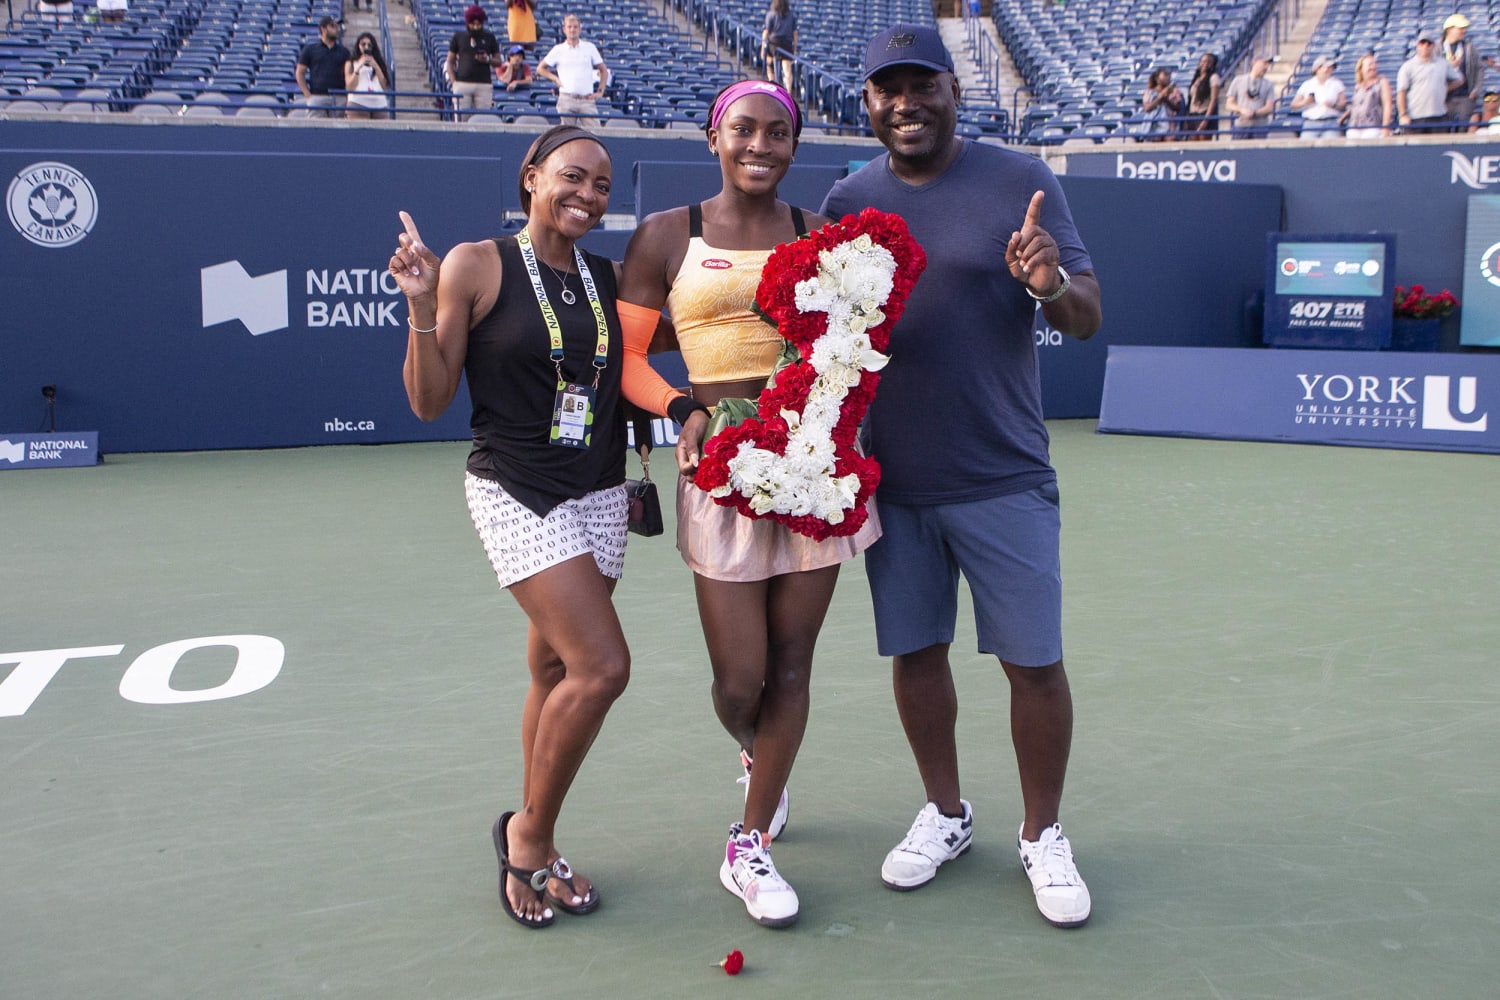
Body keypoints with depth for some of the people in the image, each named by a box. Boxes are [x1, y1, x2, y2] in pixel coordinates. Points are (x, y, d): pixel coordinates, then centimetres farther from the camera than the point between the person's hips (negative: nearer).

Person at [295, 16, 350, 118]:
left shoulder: (343, 51, 14)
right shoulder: (310, 49, 8)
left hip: (338, 99, 2)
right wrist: (308, 95, -2)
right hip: (317, 97, -2)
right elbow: (300, 73, 7)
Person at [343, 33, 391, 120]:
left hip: (379, 104, 2)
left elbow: (385, 86, 9)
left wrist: (376, 67, 2)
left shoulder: (379, 63, 21)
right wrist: (358, 67, -3)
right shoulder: (351, 64, 14)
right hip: (358, 104, -2)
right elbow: (349, 87, 1)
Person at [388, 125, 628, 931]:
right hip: (516, 494, -5)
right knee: (602, 666, -15)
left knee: (556, 673, 10)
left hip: (599, 494, 5)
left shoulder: (609, 279, 8)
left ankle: (531, 850, 26)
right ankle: (528, 832, 7)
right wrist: (421, 305, -18)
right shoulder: (475, 267, -6)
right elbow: (429, 403, -6)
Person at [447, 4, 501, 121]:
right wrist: (454, 81, 0)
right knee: (461, 118, -4)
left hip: (484, 84, 0)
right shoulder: (458, 37, 10)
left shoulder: (489, 38, 11)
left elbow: (498, 61, 14)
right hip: (462, 84, 0)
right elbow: (450, 61, 11)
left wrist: (488, 59, -8)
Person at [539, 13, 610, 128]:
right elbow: (541, 68, 16)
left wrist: (600, 91, 4)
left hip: (587, 100, 0)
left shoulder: (590, 47, 10)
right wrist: (555, 79, 3)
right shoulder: (558, 49, 9)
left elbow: (604, 70, 14)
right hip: (567, 98, 0)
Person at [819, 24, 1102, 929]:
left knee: (1034, 662, 2)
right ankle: (945, 814, 32)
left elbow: (1087, 318, -5)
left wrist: (1052, 285, -28)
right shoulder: (848, 201, 5)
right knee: (916, 652, 12)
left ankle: (1043, 836, 21)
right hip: (893, 482, 3)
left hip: (1005, 481, -3)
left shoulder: (1022, 182, -3)